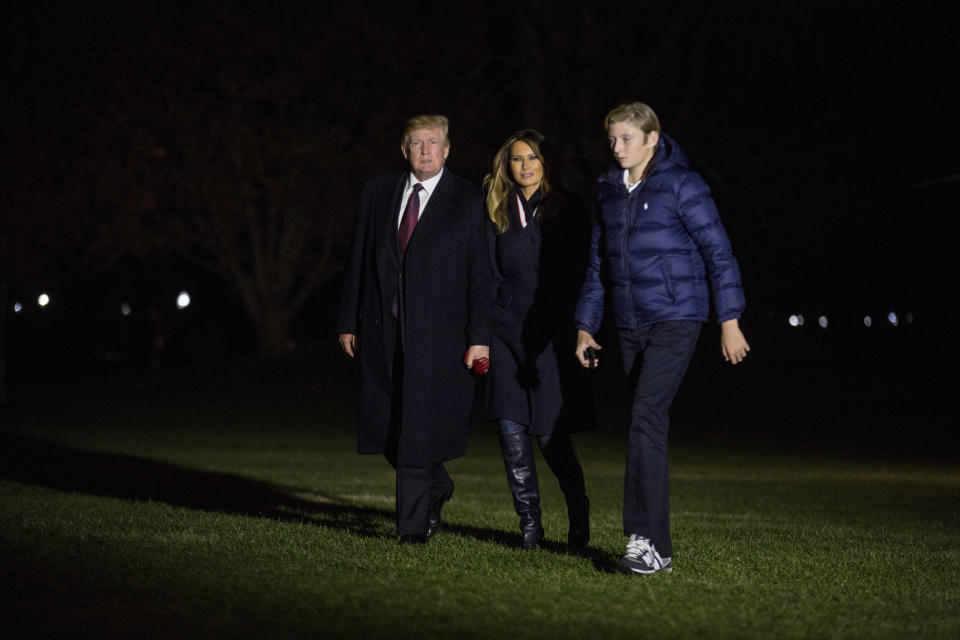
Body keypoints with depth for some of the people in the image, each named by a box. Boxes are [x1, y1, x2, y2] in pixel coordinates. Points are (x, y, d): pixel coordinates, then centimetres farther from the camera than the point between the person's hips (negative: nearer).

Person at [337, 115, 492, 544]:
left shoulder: (468, 200, 0)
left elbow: (480, 272, -3)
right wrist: (348, 322, 8)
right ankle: (437, 487, 31)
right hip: (382, 329, 4)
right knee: (385, 426, 7)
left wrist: (479, 336, -9)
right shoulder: (377, 192, 11)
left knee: (420, 428, -6)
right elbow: (358, 261, 12)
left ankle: (413, 525, 4)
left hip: (437, 332, -4)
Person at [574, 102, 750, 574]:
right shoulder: (609, 192, 13)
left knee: (646, 419, -19)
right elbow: (598, 265, 20)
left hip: (675, 321, -6)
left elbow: (717, 252, -7)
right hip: (630, 326, 7)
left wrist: (729, 320, -11)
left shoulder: (681, 185, -6)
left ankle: (644, 539, -21)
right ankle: (659, 548, 10)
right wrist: (586, 327, 17)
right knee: (649, 429, 7)